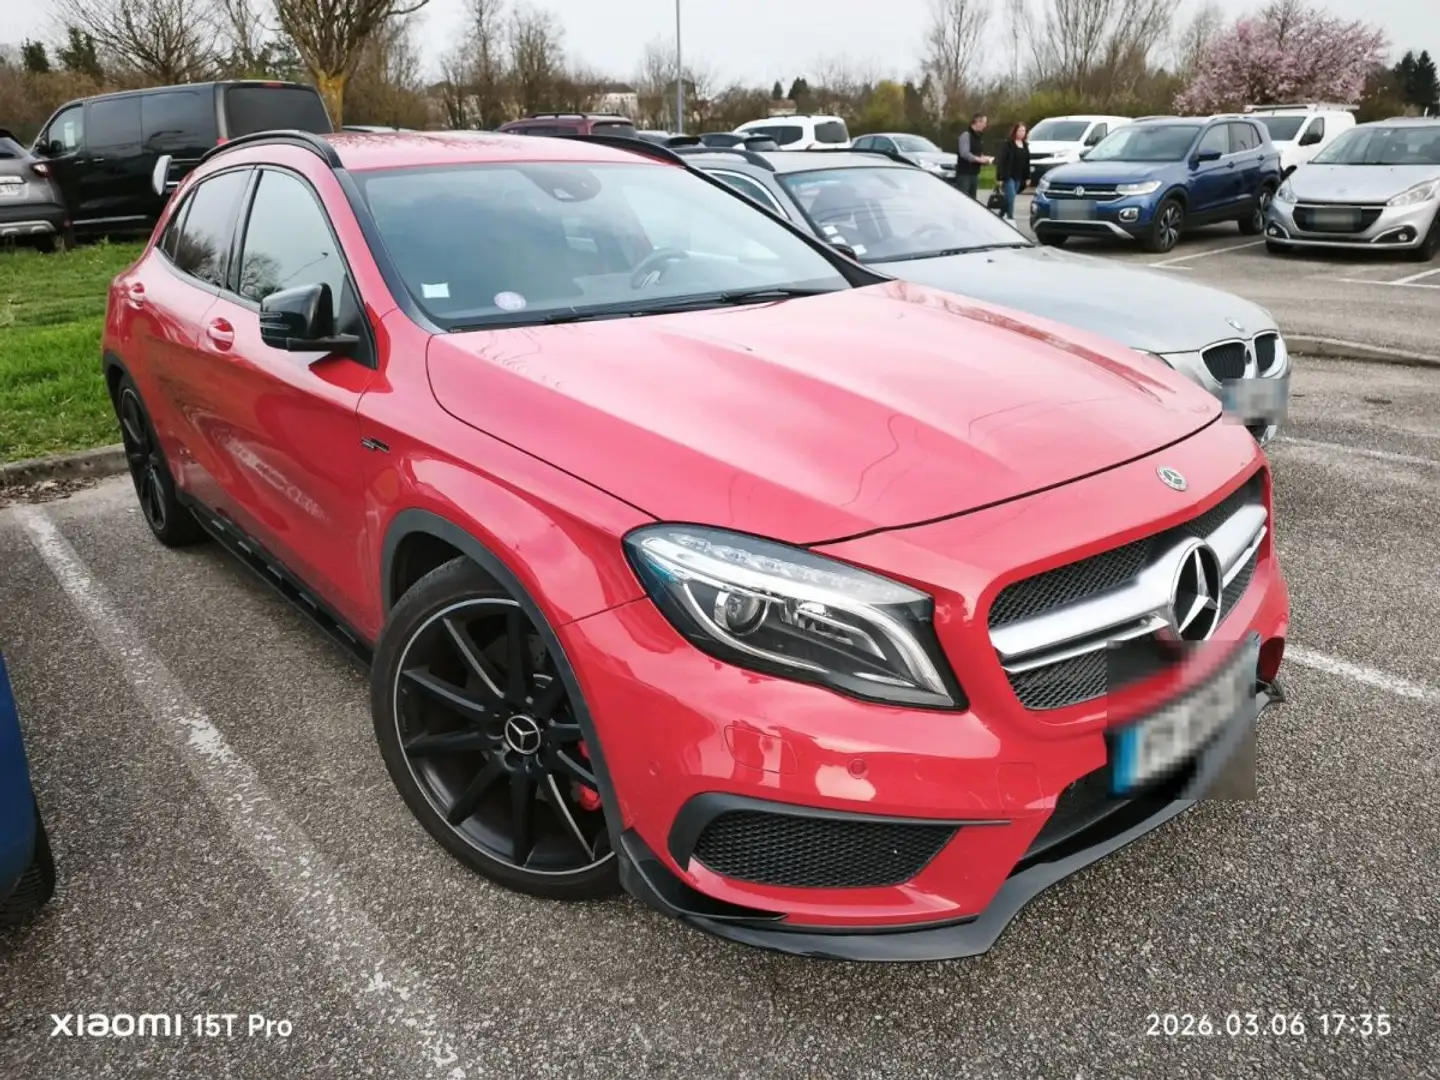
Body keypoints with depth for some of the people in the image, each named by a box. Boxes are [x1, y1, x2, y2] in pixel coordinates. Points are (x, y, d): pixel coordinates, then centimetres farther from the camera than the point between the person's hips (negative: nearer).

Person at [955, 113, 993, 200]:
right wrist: (979, 159, -22)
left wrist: (984, 159, 3)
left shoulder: (978, 137, 18)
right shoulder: (966, 134, -9)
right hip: (964, 173, -9)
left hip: (974, 173, 9)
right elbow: (964, 153, -21)